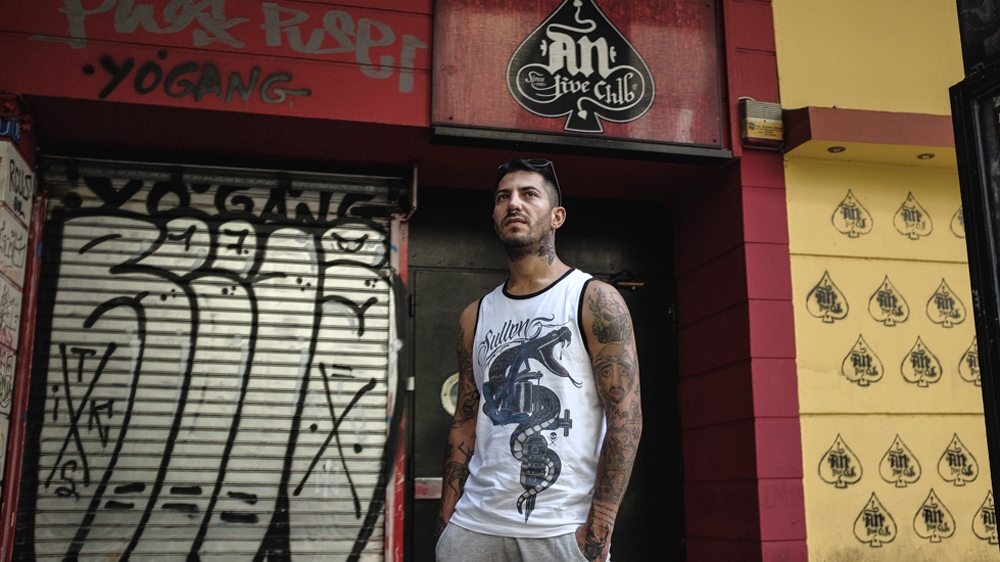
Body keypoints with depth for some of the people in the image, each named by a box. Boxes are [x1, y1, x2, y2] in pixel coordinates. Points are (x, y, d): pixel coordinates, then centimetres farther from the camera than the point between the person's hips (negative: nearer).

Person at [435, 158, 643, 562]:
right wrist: (446, 523, 5)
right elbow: (465, 424, 12)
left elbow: (625, 421, -9)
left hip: (564, 530, -4)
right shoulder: (475, 318, 10)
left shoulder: (596, 301, -5)